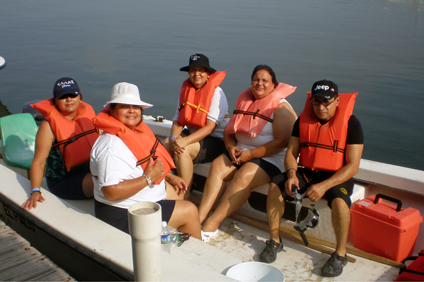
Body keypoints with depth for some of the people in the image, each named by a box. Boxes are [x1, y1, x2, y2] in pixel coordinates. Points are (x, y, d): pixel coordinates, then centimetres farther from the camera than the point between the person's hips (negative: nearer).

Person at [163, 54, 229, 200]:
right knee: (166, 144, -18)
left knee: (183, 151, -29)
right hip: (193, 134, 6)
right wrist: (174, 138, -19)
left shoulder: (216, 93, -11)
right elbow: (178, 121, 3)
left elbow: (210, 126, -20)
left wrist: (186, 141, -32)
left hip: (216, 140, -6)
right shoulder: (186, 89, 9)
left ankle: (186, 195, -17)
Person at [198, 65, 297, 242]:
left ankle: (212, 223, -32)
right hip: (241, 151, 6)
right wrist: (231, 147, -7)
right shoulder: (244, 100, 13)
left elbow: (282, 141, -17)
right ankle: (199, 216, -27)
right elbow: (229, 131, 15)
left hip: (270, 157, -6)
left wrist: (251, 154, -20)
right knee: (217, 166, -20)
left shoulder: (280, 107, -7)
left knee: (244, 176, -31)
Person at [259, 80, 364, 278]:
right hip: (306, 172, 4)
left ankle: (340, 254, -10)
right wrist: (292, 175, -19)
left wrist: (324, 186, -28)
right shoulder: (303, 120, 3)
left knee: (339, 201, -35)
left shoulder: (351, 123, -10)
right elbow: (291, 153, 3)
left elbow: (353, 166, -15)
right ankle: (274, 240, -3)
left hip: (336, 176, -4)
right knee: (275, 185, -21)